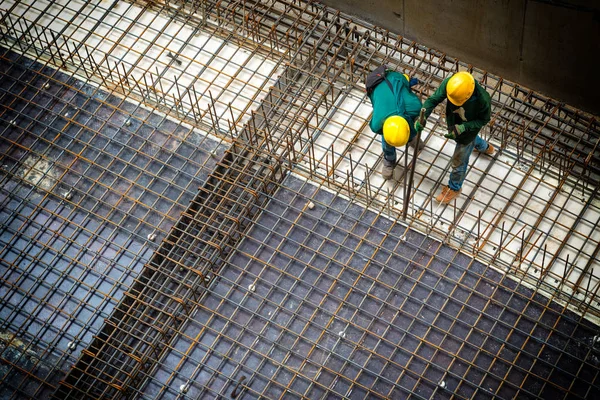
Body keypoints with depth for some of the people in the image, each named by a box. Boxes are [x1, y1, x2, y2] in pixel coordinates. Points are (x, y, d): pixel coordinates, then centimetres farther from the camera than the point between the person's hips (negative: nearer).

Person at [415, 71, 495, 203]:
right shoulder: (449, 83, -35)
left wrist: (461, 128, -34)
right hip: (452, 123, 5)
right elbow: (433, 99, -24)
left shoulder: (482, 99, -42)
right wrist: (423, 116, -40)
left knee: (458, 162, 18)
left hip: (467, 130, -5)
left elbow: (484, 119, -23)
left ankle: (454, 188, 48)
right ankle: (485, 147, 73)